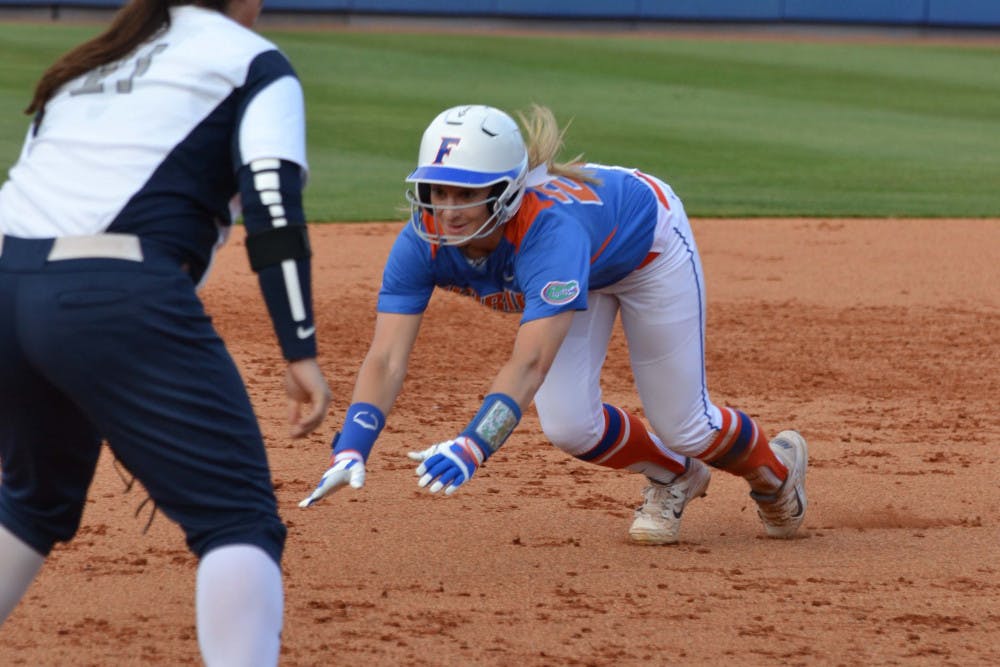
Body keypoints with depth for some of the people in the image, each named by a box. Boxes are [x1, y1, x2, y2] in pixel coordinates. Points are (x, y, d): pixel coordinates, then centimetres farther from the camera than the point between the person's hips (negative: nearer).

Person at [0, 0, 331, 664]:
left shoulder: (87, 64, 29)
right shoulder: (253, 61, 10)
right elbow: (272, 202, -6)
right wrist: (301, 353, -11)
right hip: (118, 301, -7)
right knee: (239, 516, -7)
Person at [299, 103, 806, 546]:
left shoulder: (550, 227, -48)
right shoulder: (423, 241, -33)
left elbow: (531, 362, -57)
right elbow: (385, 360, -38)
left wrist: (471, 447, -72)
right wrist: (350, 453, -55)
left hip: (644, 236, -5)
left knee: (682, 427, 1)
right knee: (569, 426, -10)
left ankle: (775, 469, 37)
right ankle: (674, 476, 24)